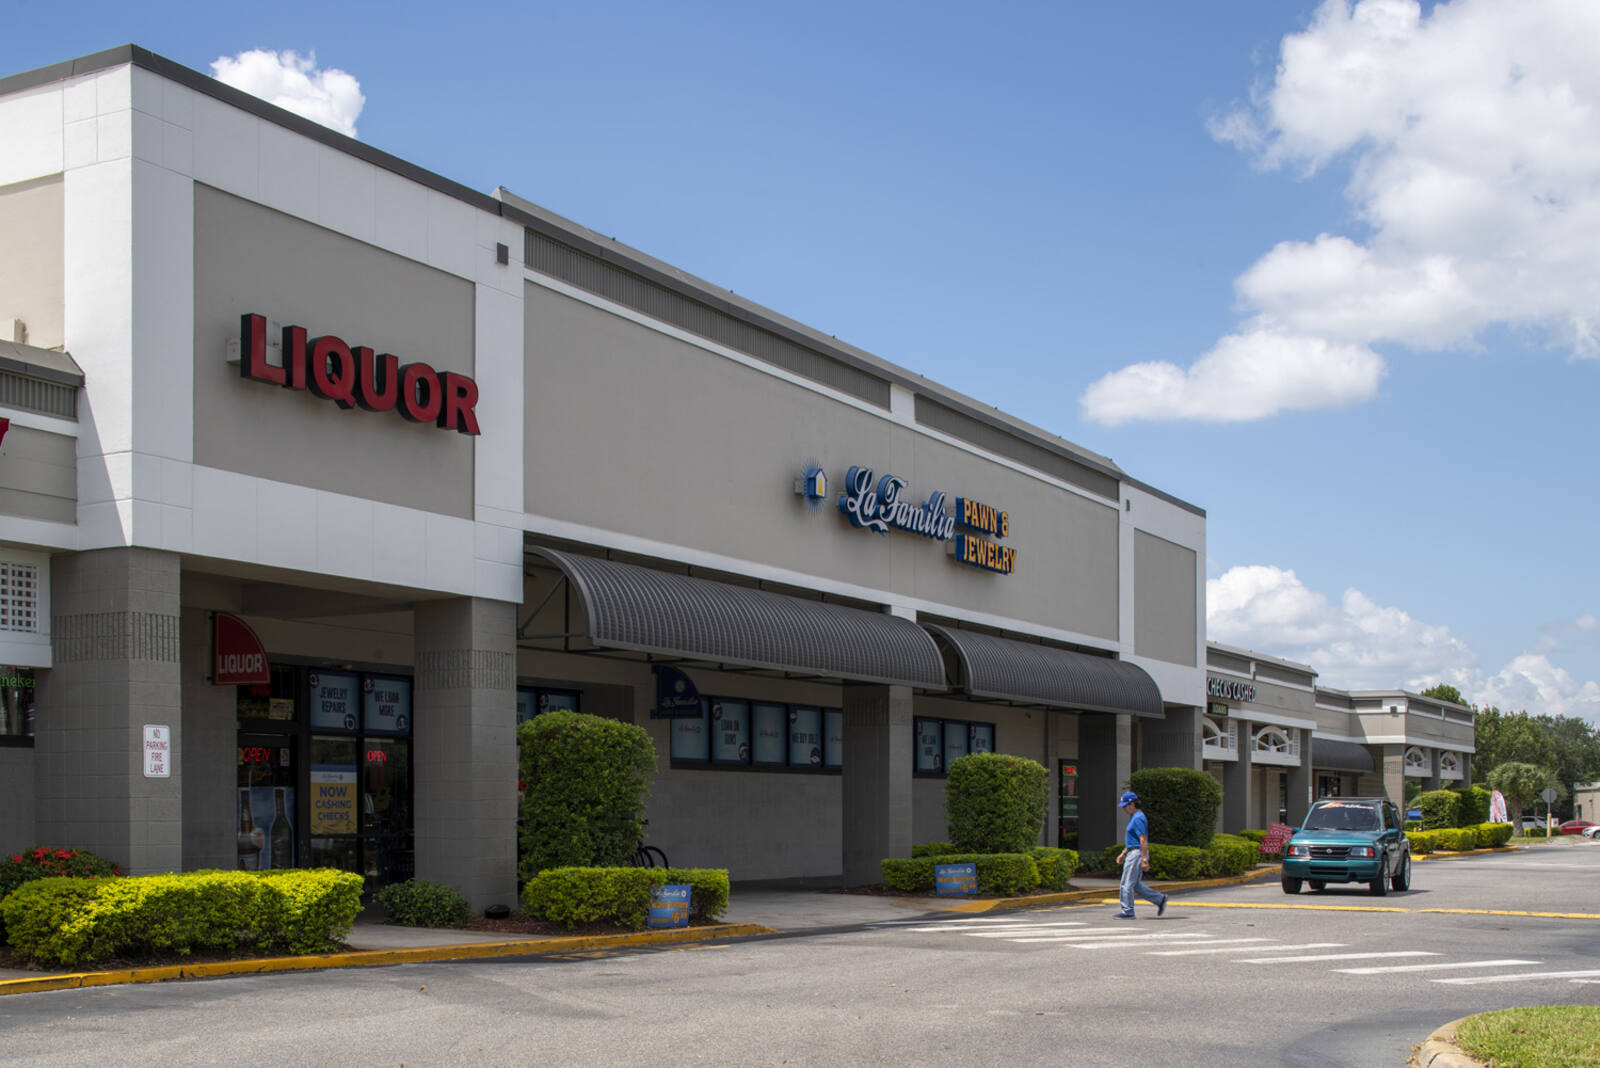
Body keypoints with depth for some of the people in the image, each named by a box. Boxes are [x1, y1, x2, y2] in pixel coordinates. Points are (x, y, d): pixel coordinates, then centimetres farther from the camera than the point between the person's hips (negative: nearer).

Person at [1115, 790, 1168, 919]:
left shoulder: (1138, 818, -16)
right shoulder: (1134, 817, 17)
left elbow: (1143, 840, -22)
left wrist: (1144, 860, -25)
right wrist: (1123, 854, 24)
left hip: (1137, 853, -10)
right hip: (1132, 853, 10)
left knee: (1127, 883, -6)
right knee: (1136, 884, 12)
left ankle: (1128, 912, 0)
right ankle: (1159, 899, 15)